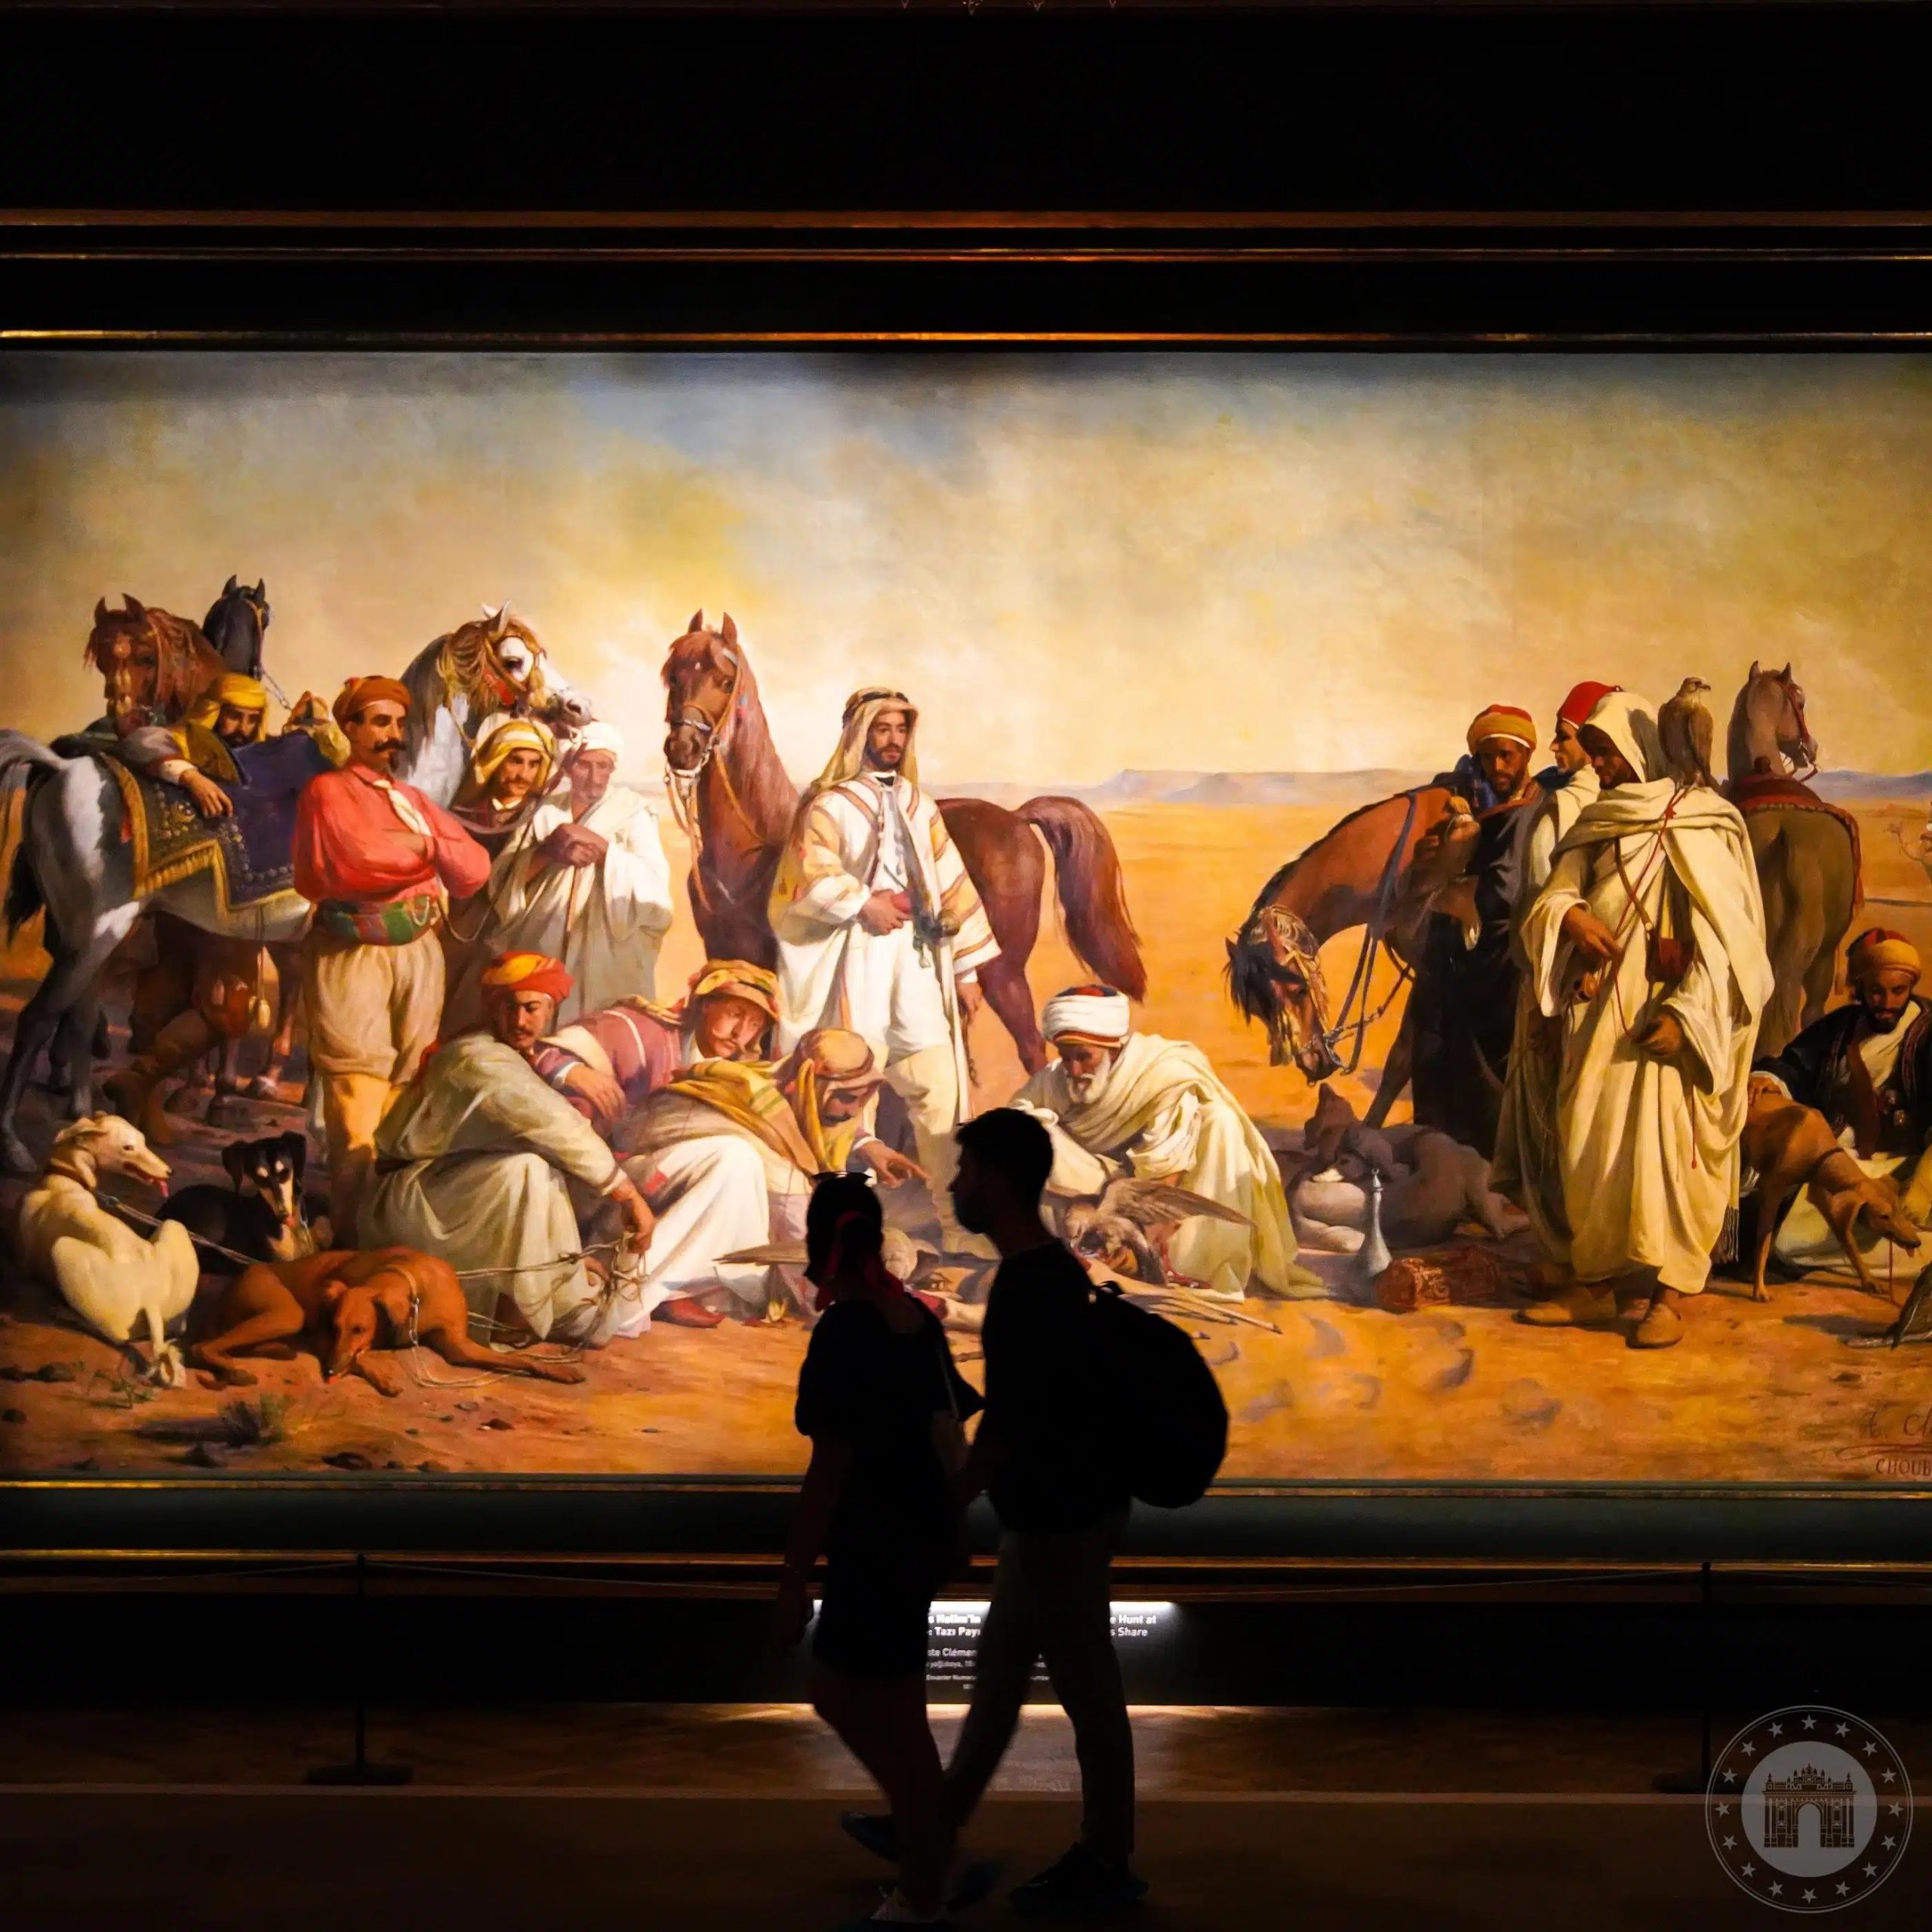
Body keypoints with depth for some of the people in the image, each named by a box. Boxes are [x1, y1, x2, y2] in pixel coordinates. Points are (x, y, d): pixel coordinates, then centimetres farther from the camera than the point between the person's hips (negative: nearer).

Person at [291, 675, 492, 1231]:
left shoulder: (414, 800, 20)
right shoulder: (327, 791, 1)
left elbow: (475, 868, 8)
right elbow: (355, 861, -17)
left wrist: (420, 845, -9)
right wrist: (427, 850, -1)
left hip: (420, 954, 6)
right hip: (353, 955, -6)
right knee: (359, 1107, -11)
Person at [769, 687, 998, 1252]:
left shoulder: (919, 808, 19)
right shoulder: (831, 803, 5)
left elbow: (954, 886, 16)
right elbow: (811, 872, -11)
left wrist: (968, 968, 11)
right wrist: (864, 904, -17)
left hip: (918, 966, 4)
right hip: (856, 961, -4)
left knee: (940, 1094, -2)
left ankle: (959, 1225, 0)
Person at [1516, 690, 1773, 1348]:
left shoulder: (1698, 822, -6)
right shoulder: (1594, 826, 13)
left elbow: (1722, 930, -12)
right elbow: (1550, 901, 8)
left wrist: (1685, 1012, -19)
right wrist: (1571, 916, -16)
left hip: (1665, 1006, -6)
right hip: (1599, 1006, 6)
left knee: (1663, 1139, -11)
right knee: (1588, 1140, 4)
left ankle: (1667, 1295, -9)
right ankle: (1591, 1284, 10)